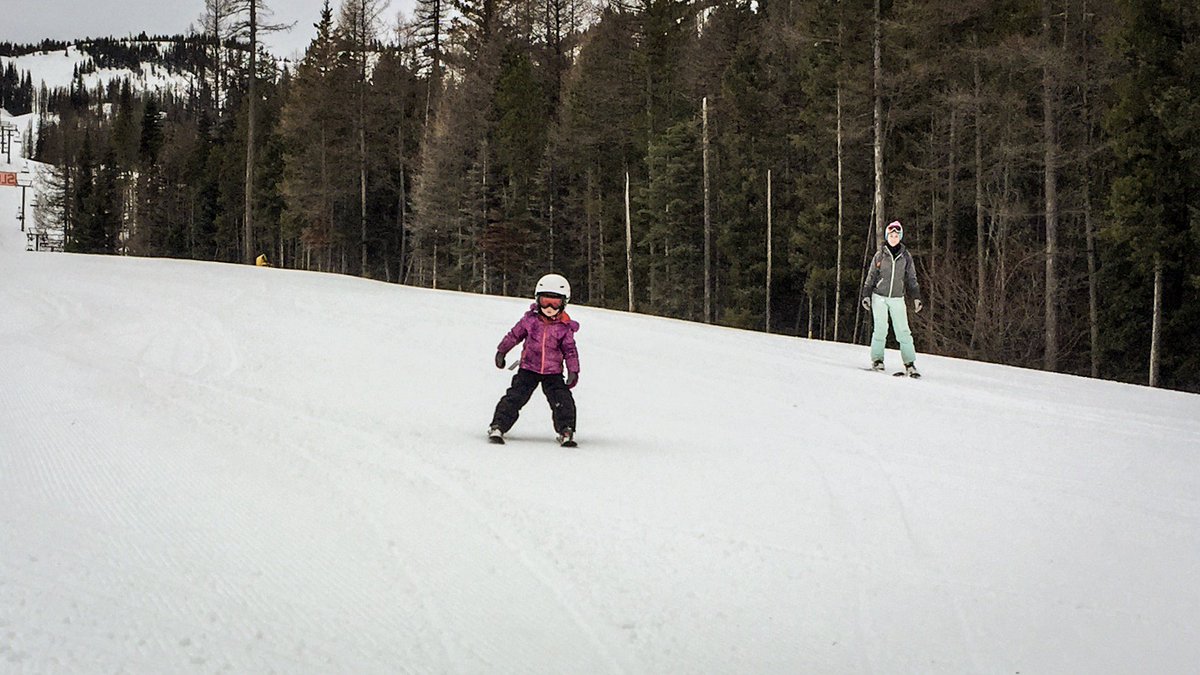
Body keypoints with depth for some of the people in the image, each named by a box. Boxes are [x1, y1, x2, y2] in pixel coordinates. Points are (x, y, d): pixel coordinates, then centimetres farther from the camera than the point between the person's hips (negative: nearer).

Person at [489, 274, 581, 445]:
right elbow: (514, 335, 10)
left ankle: (566, 431, -4)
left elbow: (570, 351, 3)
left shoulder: (565, 327, -4)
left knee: (563, 401, -12)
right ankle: (498, 427, -7)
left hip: (553, 372, 0)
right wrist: (501, 351, 16)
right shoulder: (530, 319, -2)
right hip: (529, 369, 0)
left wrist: (573, 371, -4)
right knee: (515, 397, -9)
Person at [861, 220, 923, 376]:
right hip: (879, 297, -1)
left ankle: (910, 363, -5)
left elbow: (911, 278, 10)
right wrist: (866, 296, 1)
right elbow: (871, 277, 6)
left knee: (903, 330, -6)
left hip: (897, 298, 1)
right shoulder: (880, 255, 2)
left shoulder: (905, 256, 5)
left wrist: (916, 297, 3)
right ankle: (877, 359, 4)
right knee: (881, 329, -9)